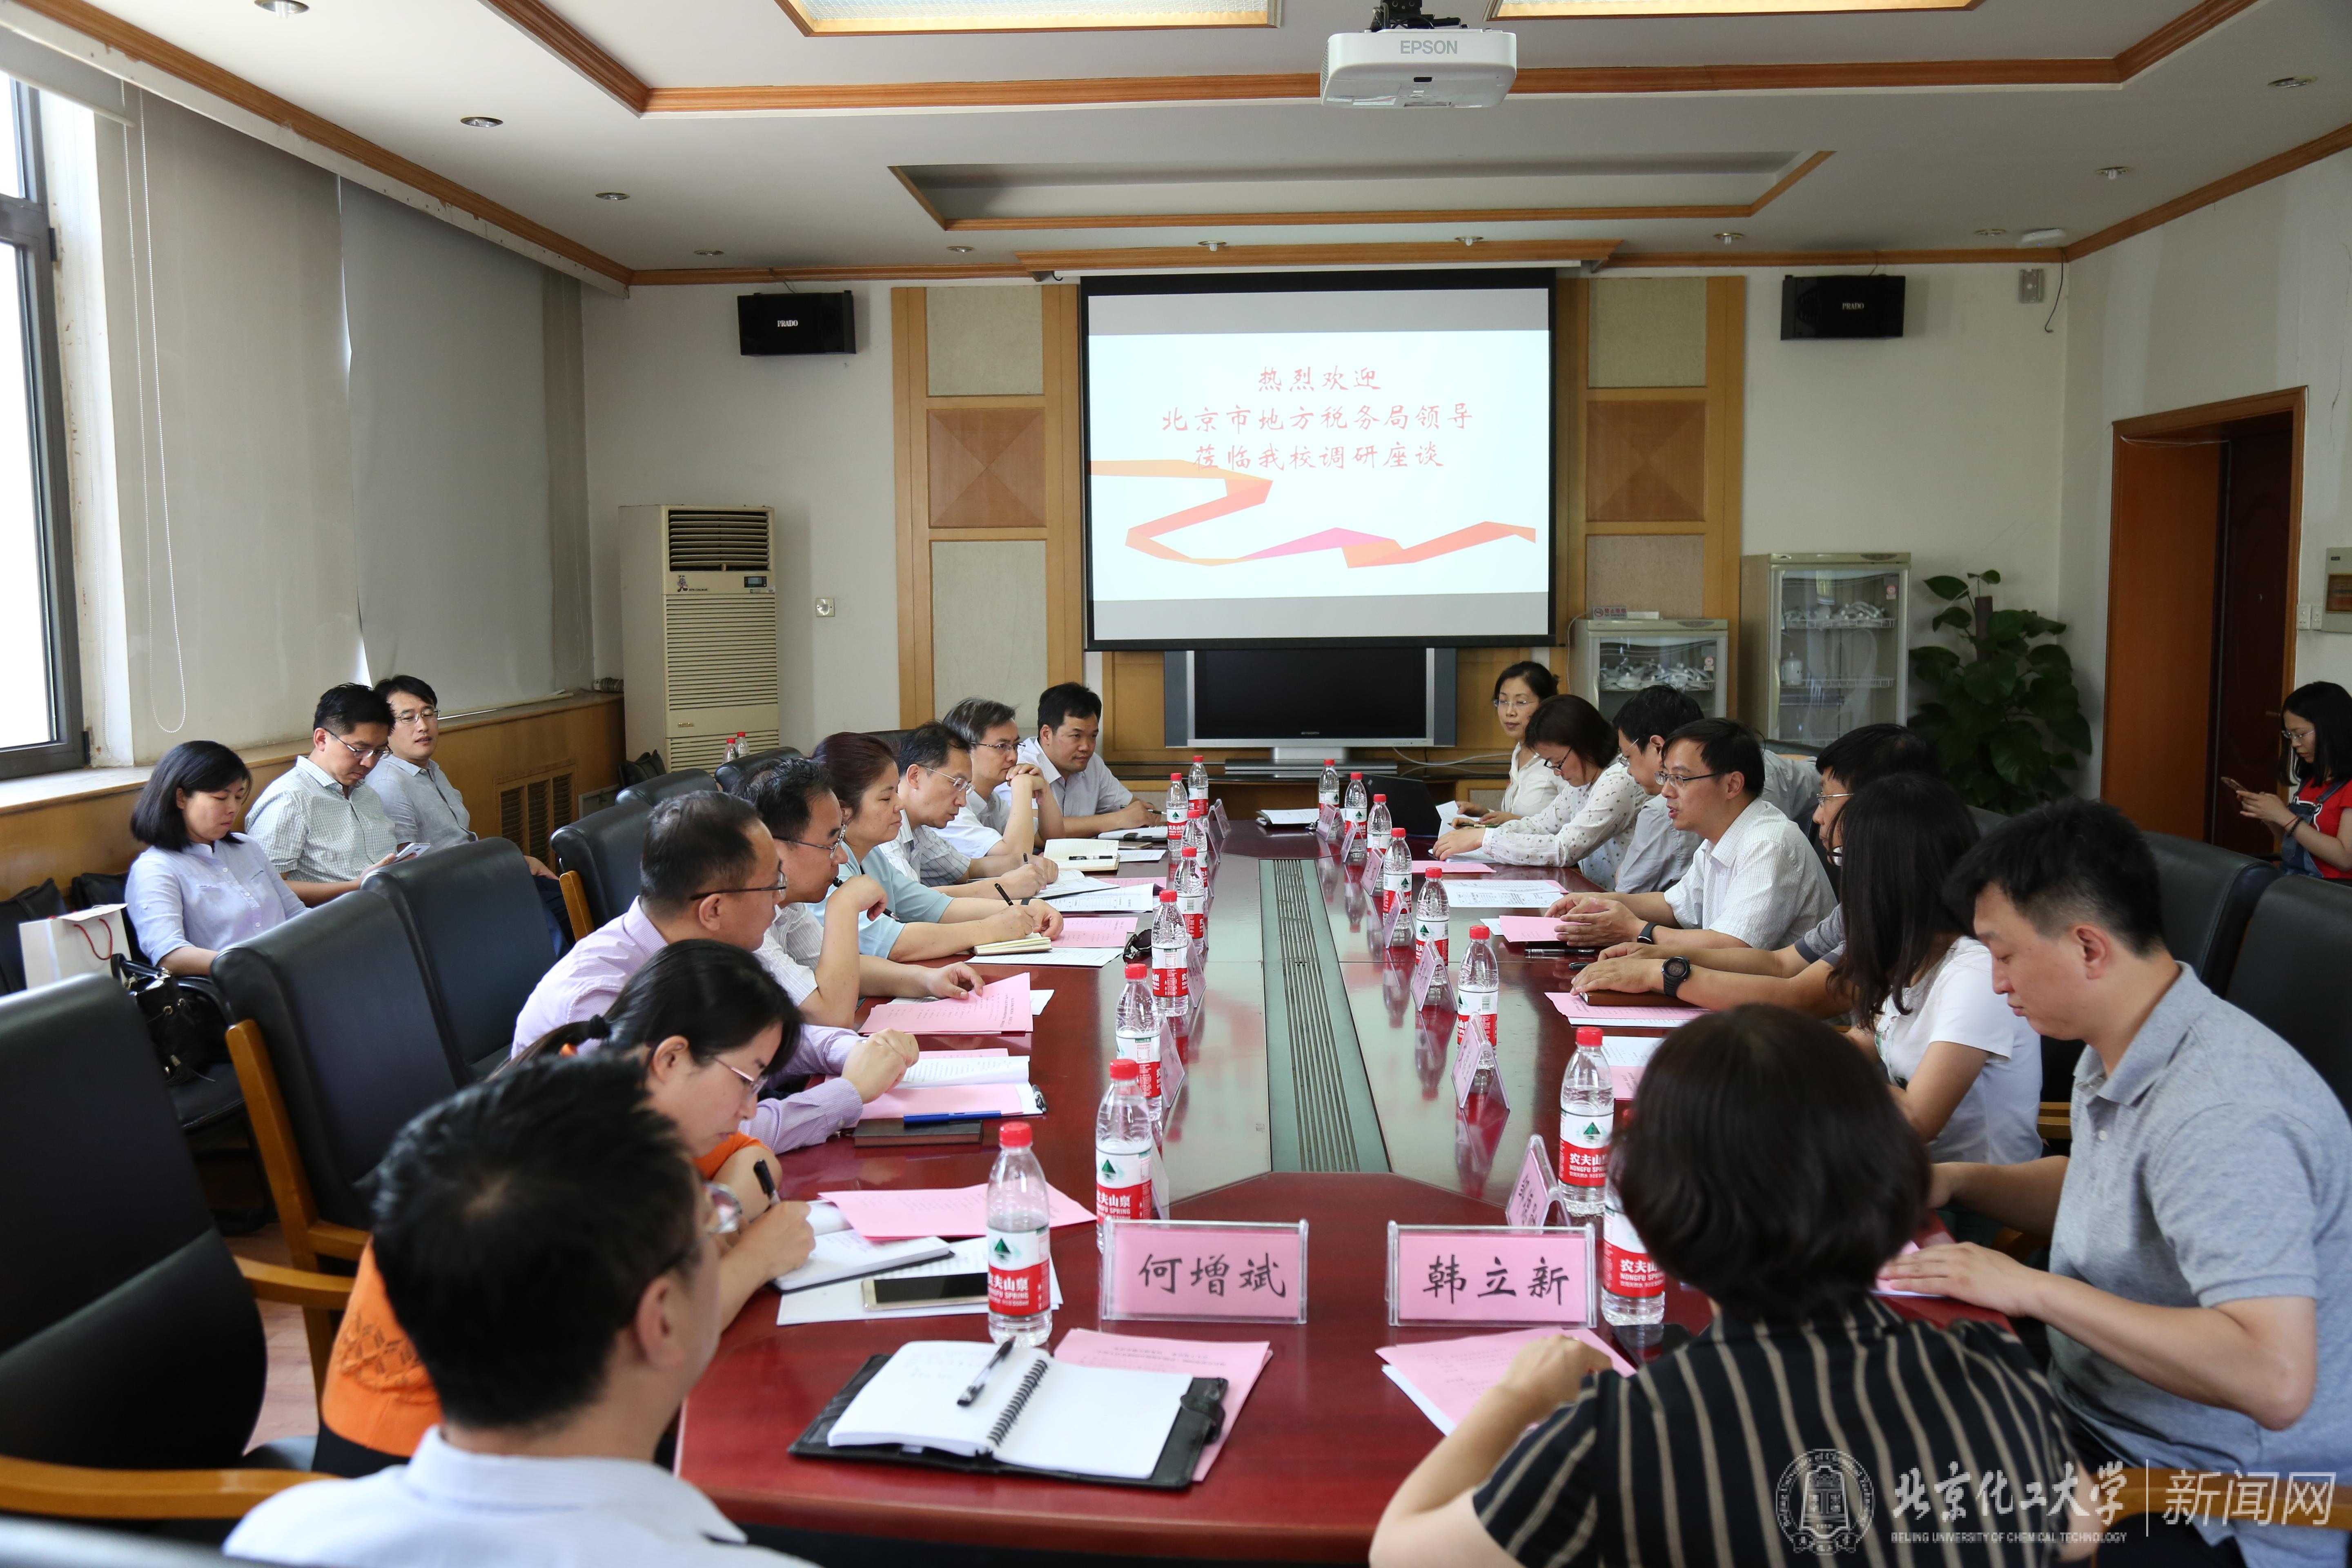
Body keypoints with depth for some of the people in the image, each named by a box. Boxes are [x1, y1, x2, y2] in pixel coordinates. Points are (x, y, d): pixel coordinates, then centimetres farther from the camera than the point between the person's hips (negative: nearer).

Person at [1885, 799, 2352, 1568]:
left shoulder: (2221, 1114, -28)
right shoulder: (2119, 1055, 4)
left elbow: (2274, 1379, -35)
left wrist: (2035, 1289, -29)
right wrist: (1956, 1180, 8)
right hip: (2095, 1410, 9)